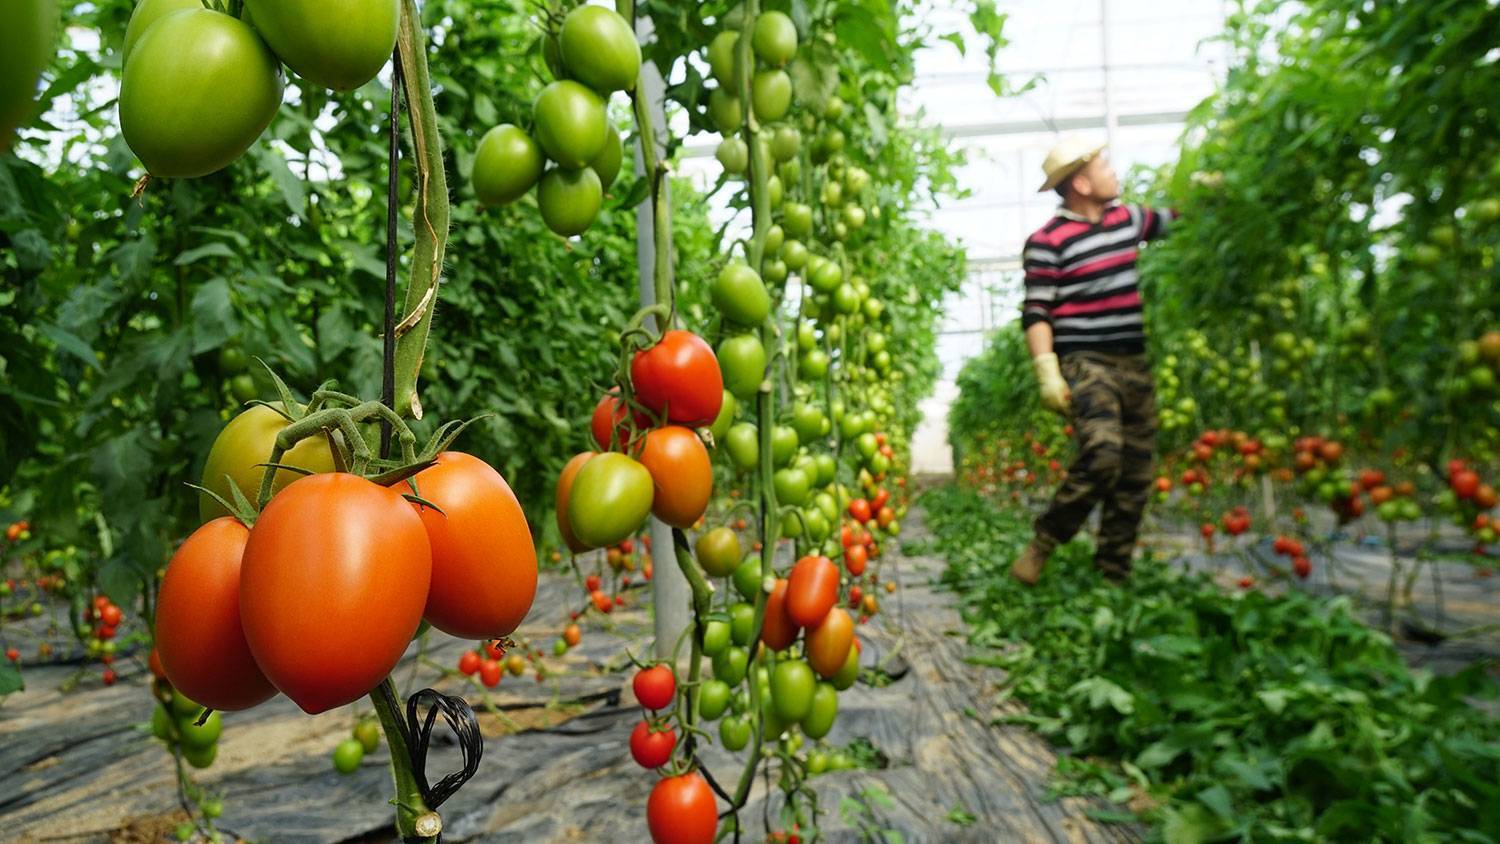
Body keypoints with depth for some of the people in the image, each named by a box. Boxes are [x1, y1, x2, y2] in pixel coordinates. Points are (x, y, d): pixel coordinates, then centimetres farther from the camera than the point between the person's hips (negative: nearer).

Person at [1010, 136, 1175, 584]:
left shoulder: (1128, 219, 13)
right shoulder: (1047, 242, -8)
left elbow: (1174, 218, 35)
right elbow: (1036, 313, -12)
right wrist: (1047, 373, -20)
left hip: (1135, 363, 8)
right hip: (1086, 363, -7)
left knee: (1136, 473, 6)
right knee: (1103, 453, -27)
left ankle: (1113, 574, 18)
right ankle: (1043, 544, -7)